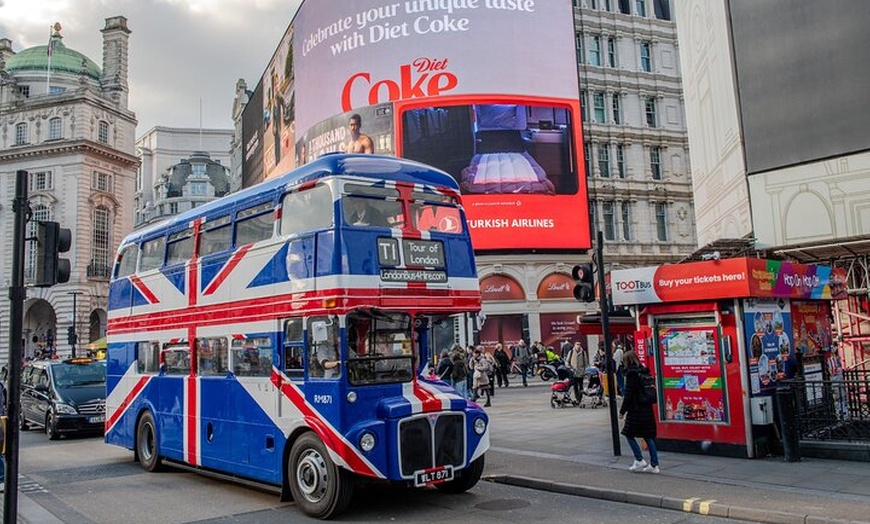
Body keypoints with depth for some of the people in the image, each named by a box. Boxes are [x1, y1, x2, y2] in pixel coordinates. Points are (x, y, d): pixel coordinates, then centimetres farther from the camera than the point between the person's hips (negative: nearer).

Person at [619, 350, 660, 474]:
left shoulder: (631, 374, -14)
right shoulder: (644, 371, 9)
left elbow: (628, 395, -14)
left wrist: (622, 411, -8)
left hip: (636, 410, -8)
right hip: (647, 409, 8)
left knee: (629, 434, 6)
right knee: (648, 436, 10)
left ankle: (639, 460, 3)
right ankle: (654, 464, 11)